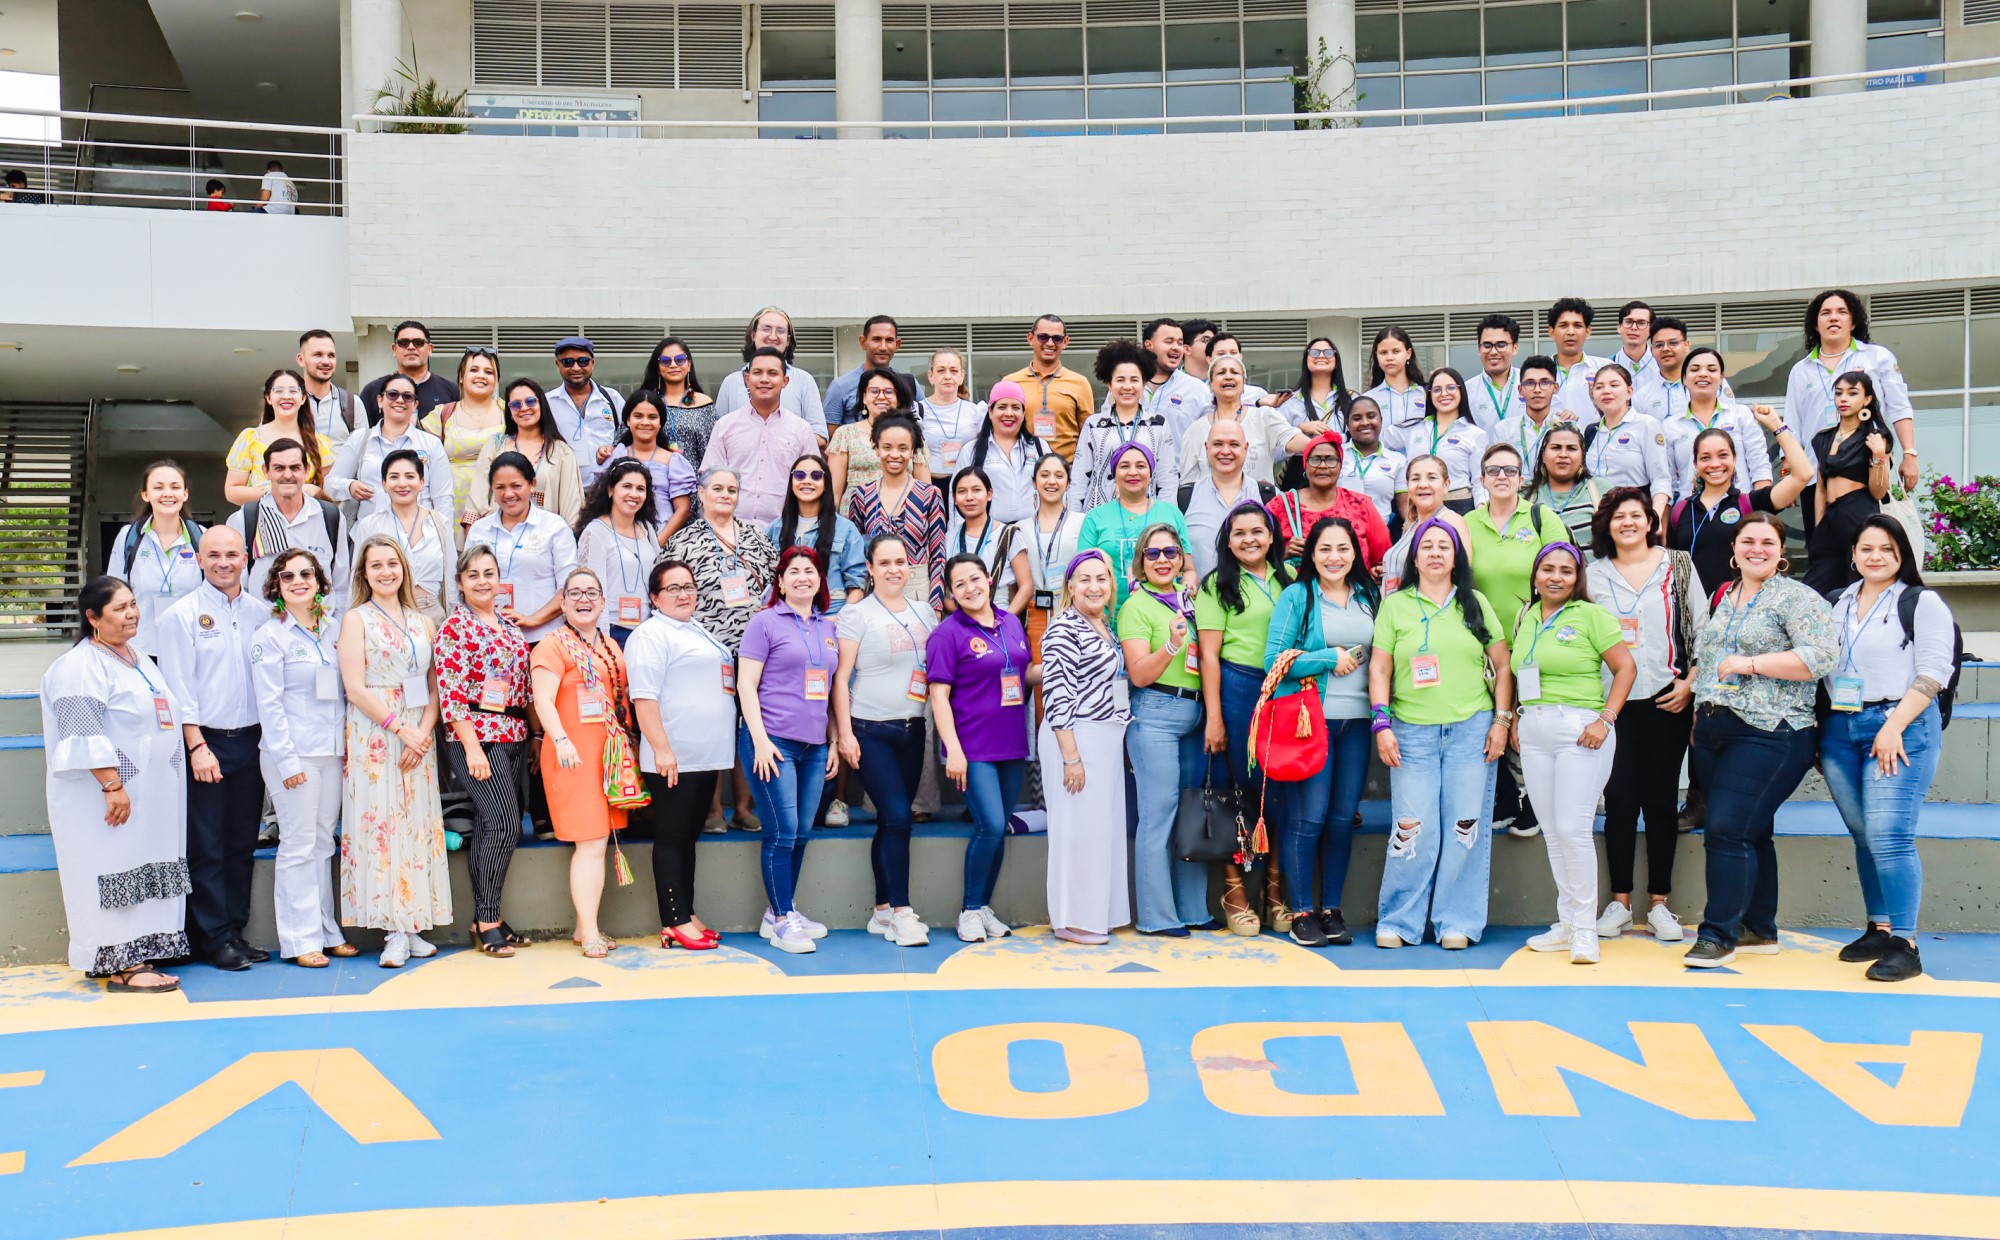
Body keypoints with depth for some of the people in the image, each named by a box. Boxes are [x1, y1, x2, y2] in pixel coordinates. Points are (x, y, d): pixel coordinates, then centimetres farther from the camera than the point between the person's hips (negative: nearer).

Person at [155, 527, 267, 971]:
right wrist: (197, 746, -13)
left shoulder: (263, 613, 9)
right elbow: (179, 688, -7)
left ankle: (236, 931, 18)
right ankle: (213, 938, 7)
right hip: (205, 742, -4)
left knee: (242, 843, 9)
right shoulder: (181, 615, -2)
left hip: (250, 740, 4)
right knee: (206, 847, 0)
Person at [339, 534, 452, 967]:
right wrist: (401, 729, -14)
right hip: (374, 736, -4)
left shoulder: (420, 621, 13)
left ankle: (412, 926, 8)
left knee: (418, 823, 3)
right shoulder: (357, 619, 1)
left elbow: (433, 686, 9)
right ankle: (394, 931, -3)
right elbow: (355, 689, -8)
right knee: (381, 823, -6)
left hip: (419, 736, 4)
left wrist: (424, 731, -8)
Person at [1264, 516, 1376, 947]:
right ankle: (1301, 912, 5)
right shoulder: (1297, 596, 0)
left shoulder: (1370, 597, 14)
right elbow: (1274, 658, -8)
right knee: (1307, 818, -5)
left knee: (1343, 818, 6)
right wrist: (1331, 659, -8)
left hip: (1357, 721, 4)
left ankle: (1332, 909, 16)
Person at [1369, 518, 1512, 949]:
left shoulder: (1475, 604, 10)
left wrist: (1501, 719, 2)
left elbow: (1502, 665, 10)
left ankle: (1458, 922, 10)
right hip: (1412, 733, -1)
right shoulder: (1394, 605, 8)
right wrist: (1382, 724, -3)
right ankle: (1399, 922, 7)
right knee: (1411, 828, -5)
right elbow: (1379, 669, 6)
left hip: (1472, 729, 1)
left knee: (1467, 825, 0)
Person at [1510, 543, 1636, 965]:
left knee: (1574, 829, -8)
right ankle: (1567, 922, 17)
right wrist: (1516, 718, 9)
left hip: (1579, 730, -6)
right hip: (1533, 733, 6)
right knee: (1552, 832, 8)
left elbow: (1625, 667, -5)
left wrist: (1605, 719, -13)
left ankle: (1585, 929, 2)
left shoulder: (1590, 615, -3)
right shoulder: (1525, 618, 13)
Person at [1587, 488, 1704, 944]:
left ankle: (1659, 904, 10)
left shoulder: (1678, 566, 6)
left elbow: (1701, 629, 4)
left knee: (1661, 800, 3)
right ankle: (1619, 902, 9)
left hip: (1666, 700, -1)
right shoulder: (1594, 574, 9)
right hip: (1613, 701, 1)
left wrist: (1690, 683, -6)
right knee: (1619, 800, 1)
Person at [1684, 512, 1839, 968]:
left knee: (1728, 830, -12)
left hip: (1768, 735, -7)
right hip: (1714, 731, 7)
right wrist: (1699, 709, 17)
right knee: (1751, 833, 13)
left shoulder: (1795, 597, -6)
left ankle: (1719, 933, -5)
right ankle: (1759, 930, 21)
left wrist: (1750, 663, -19)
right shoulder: (1724, 596, 16)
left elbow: (1822, 655, -19)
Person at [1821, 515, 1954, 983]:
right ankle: (1878, 930, 17)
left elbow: (1933, 672, -7)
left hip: (1899, 728, -5)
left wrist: (1894, 726, -16)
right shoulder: (1837, 605, 16)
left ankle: (1904, 944, -9)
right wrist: (1816, 731, 11)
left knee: (1889, 835, -13)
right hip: (1839, 729, 6)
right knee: (1862, 836, 8)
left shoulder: (1922, 603, 0)